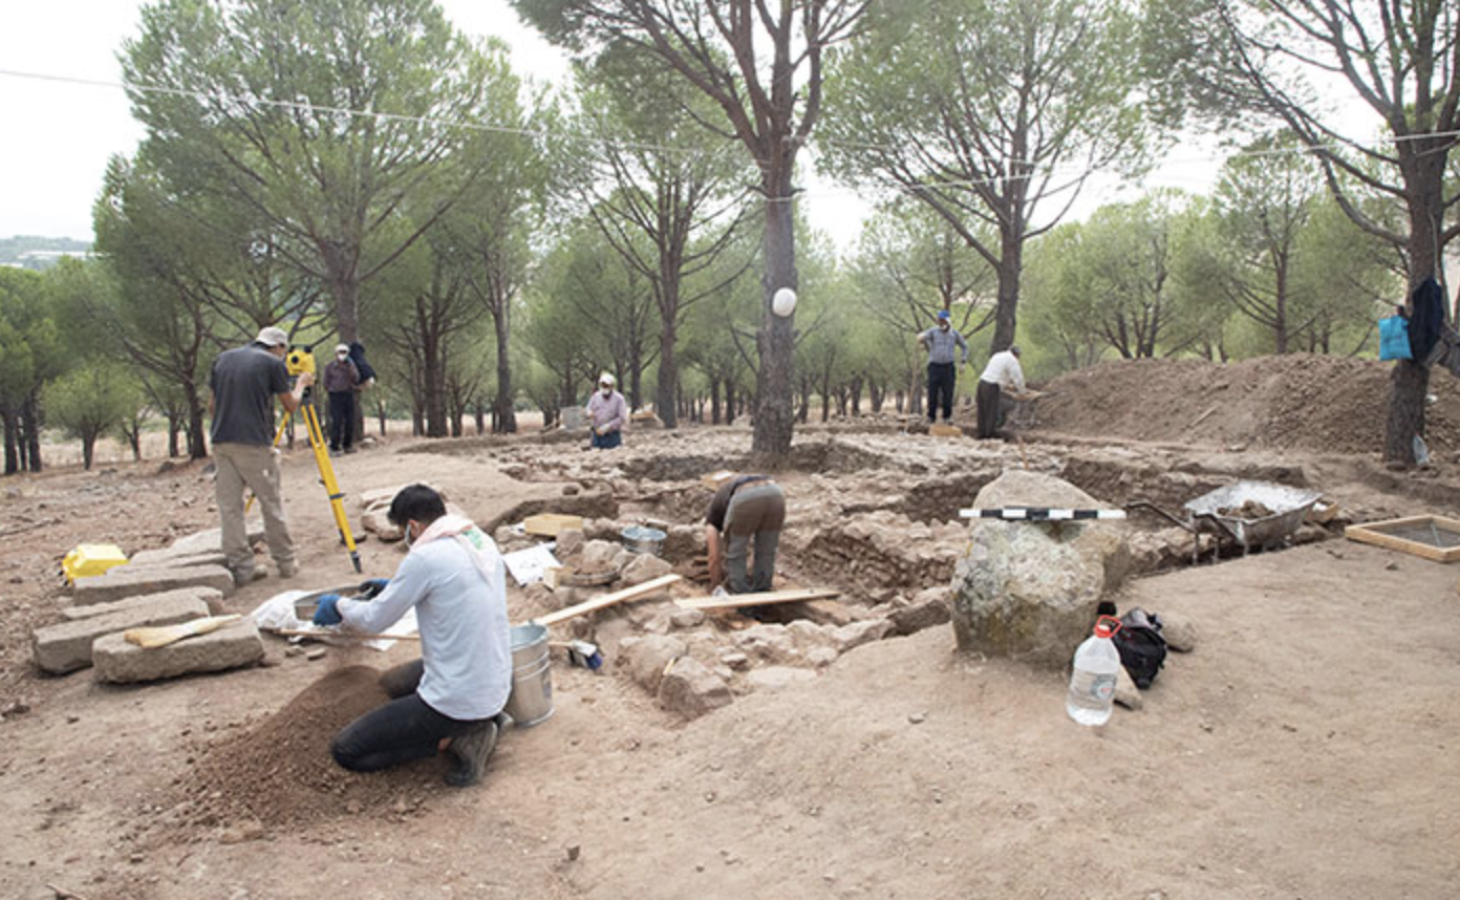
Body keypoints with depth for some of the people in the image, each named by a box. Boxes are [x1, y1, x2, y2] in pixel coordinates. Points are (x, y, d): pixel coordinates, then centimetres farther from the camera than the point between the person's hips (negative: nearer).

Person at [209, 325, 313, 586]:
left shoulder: (223, 359, 15)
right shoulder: (274, 364, 0)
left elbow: (212, 404, 16)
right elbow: (291, 405, 9)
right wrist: (302, 384, 26)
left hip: (221, 442, 5)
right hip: (254, 444, -5)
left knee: (229, 506, 6)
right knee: (271, 504, 6)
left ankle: (241, 568, 7)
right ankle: (286, 563, 13)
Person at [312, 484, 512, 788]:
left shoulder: (425, 557, -19)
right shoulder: (483, 543, 4)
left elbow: (375, 620, -6)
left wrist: (338, 605, 14)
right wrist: (396, 588, 30)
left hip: (458, 700, -8)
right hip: (496, 688, 8)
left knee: (345, 750, 3)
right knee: (391, 682, 32)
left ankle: (454, 739, -5)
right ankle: (480, 722, 12)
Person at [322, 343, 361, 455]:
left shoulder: (350, 364, 8)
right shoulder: (330, 366, 0)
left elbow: (356, 379, -5)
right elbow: (326, 383, 5)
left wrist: (350, 367, -14)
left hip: (349, 394, 4)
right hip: (335, 395, -4)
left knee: (350, 422, 3)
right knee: (337, 422, -10)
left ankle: (347, 445, 14)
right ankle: (334, 447, -5)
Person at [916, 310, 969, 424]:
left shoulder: (955, 334, 4)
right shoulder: (933, 331, -3)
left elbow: (965, 346, 17)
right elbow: (920, 338, -15)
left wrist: (964, 362, 10)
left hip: (948, 367, 1)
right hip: (934, 366, -1)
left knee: (948, 393, 1)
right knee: (932, 393, 0)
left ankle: (947, 416, 15)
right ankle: (931, 417, 12)